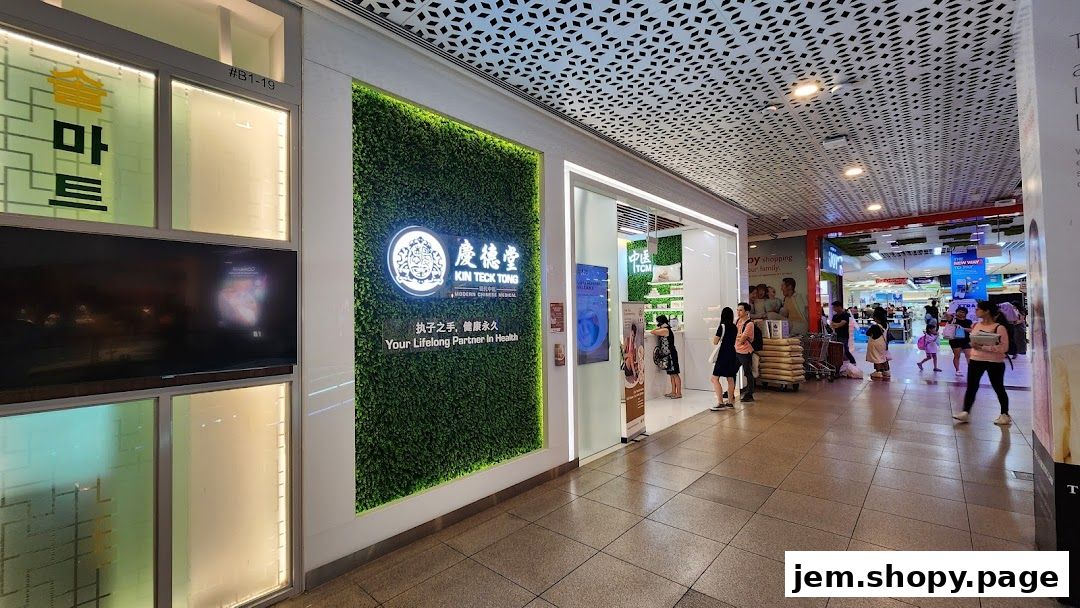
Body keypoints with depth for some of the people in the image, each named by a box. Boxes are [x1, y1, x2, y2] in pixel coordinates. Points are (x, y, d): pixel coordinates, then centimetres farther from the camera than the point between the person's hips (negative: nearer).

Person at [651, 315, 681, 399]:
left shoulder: (665, 330, -17)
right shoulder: (664, 330, 13)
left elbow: (652, 332, -19)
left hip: (671, 355, -10)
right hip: (668, 355, 10)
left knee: (674, 374, -4)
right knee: (671, 374, 13)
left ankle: (679, 393, 1)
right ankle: (673, 392, 20)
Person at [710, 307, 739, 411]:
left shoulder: (722, 326, -12)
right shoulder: (734, 327, 7)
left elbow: (715, 342, -9)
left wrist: (714, 337, 9)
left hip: (723, 354, -7)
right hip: (732, 354, 8)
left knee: (715, 378, -6)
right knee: (730, 378, 12)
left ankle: (720, 403, -12)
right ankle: (730, 403, 18)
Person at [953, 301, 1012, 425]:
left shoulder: (999, 328, -12)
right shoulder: (975, 325, 5)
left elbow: (1004, 347, -18)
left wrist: (984, 347, -25)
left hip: (995, 362, -5)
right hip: (976, 360, 5)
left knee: (998, 388, 9)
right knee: (971, 387, 3)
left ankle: (1005, 414, 24)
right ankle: (966, 412, 5)